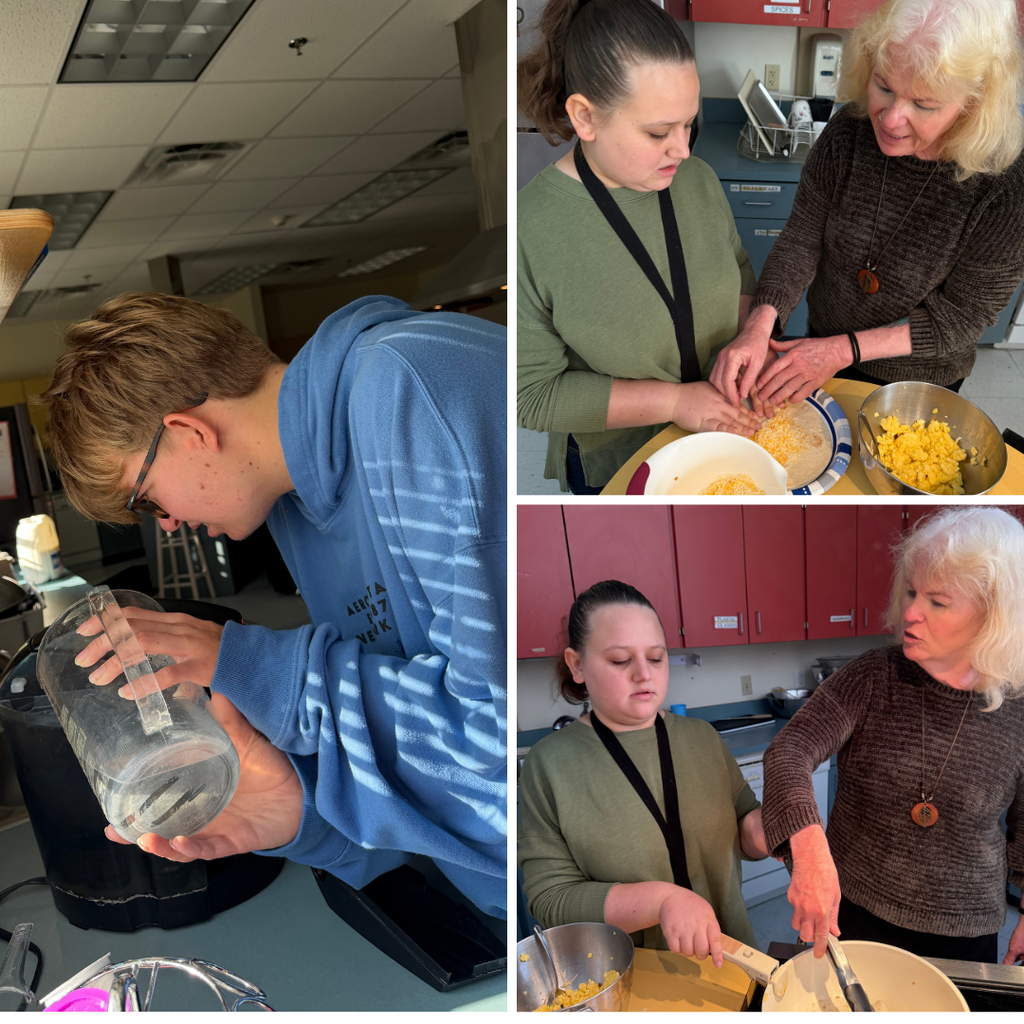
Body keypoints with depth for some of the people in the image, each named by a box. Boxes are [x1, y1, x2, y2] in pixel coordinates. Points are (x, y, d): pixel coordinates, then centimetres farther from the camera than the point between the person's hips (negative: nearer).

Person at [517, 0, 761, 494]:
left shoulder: (698, 180, -9)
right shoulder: (530, 227, -27)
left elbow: (738, 273, 8)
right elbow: (532, 393, -23)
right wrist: (672, 400, -25)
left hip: (720, 432, 5)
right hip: (613, 466, -4)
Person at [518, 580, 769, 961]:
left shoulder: (702, 737, 0)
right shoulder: (549, 763, -10)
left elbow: (743, 828, 8)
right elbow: (549, 899, -14)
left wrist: (758, 830, -14)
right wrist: (660, 899, -25)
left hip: (727, 956, 3)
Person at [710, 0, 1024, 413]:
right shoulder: (849, 131, -19)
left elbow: (957, 319, -22)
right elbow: (802, 239, -16)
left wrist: (844, 349, -30)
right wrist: (760, 324, -34)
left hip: (917, 383, -3)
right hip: (822, 344, 3)